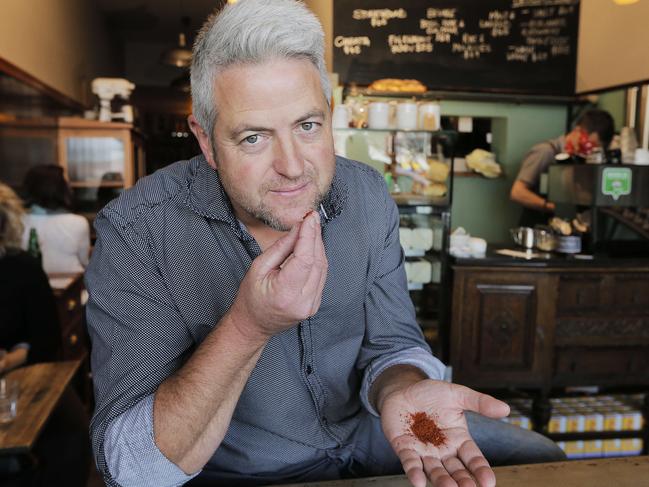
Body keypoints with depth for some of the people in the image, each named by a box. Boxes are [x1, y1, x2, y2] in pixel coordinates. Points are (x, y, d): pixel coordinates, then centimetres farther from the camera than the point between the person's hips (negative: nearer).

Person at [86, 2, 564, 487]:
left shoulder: (368, 197, -11)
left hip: (363, 430, 4)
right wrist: (248, 327, -39)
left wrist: (401, 391, -29)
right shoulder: (135, 231, -23)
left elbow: (391, 342, -6)